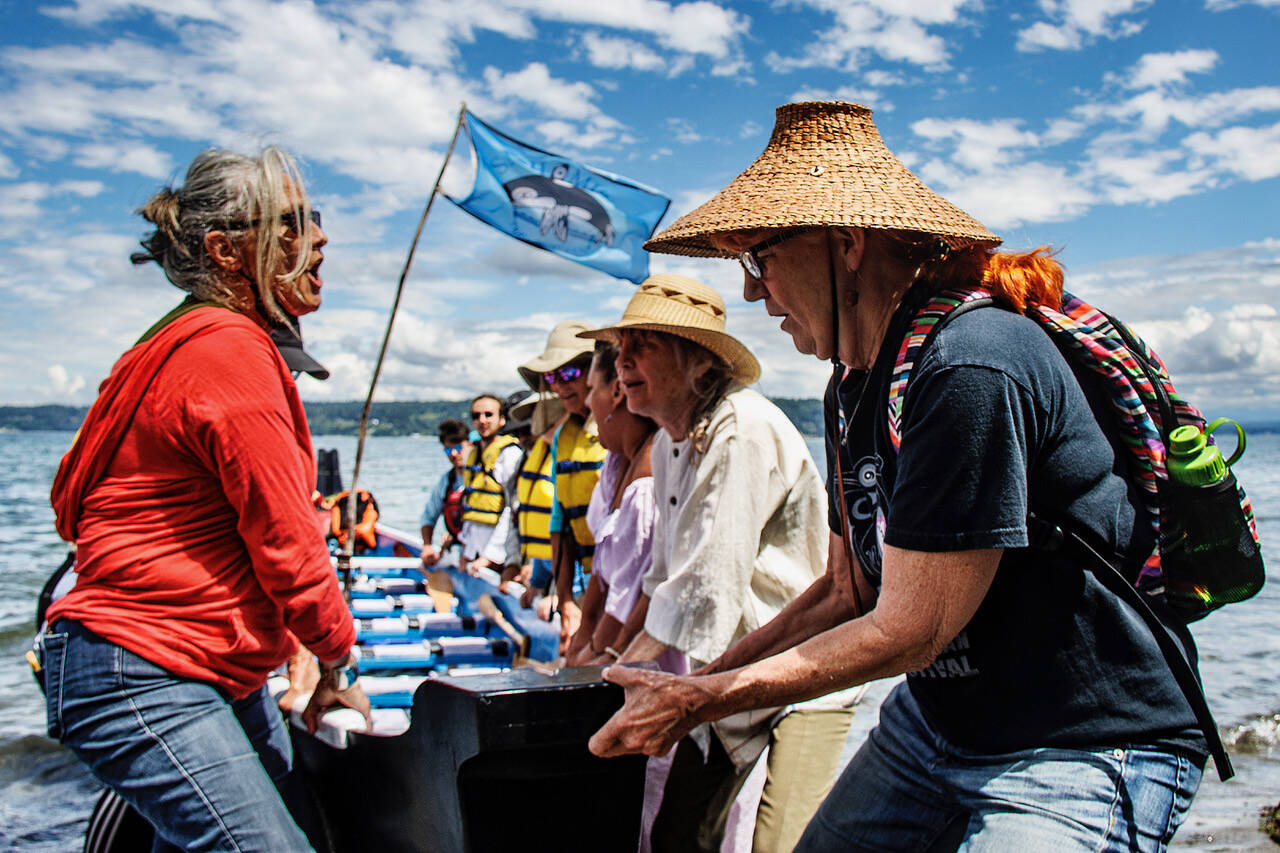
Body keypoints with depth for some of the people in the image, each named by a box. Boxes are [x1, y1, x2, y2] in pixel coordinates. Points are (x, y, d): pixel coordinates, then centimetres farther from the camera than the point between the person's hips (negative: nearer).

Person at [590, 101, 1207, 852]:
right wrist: (697, 684, 2)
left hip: (1084, 753, -8)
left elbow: (905, 634, -23)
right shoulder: (854, 383, 4)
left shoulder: (970, 371, -26)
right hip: (935, 721, 8)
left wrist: (699, 701, -15)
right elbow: (849, 592, 9)